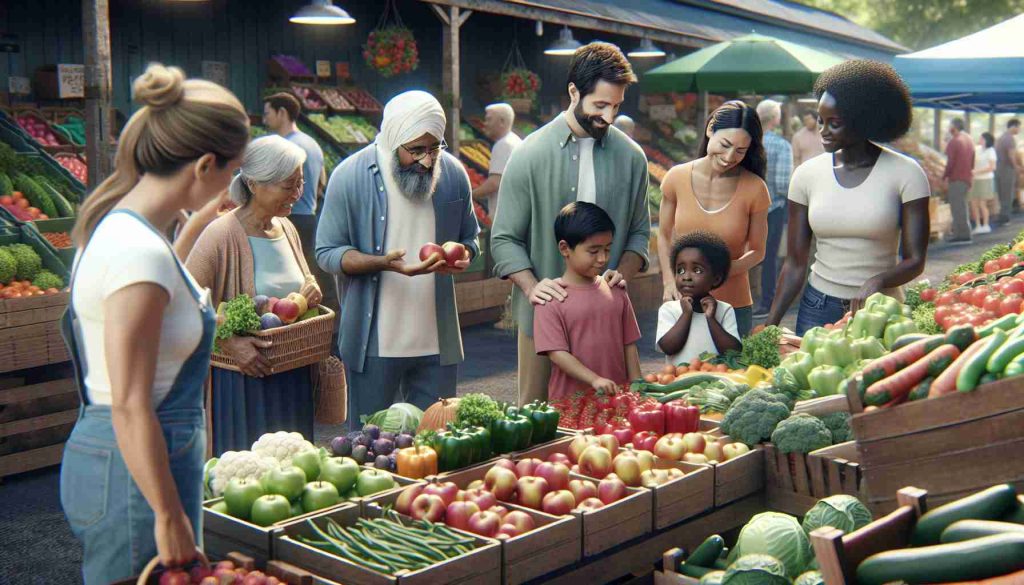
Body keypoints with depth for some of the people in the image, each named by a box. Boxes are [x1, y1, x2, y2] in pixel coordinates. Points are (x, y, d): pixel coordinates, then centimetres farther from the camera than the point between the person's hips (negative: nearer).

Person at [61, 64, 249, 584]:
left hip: (106, 458, 9)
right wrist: (170, 516, -17)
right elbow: (130, 407, -22)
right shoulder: (139, 252, -23)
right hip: (135, 470, -9)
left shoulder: (118, 226, 7)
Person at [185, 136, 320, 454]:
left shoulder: (287, 229, 8)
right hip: (242, 377, -7)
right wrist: (228, 342, -27)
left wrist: (311, 293, 2)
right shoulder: (221, 234, -15)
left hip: (293, 377, 7)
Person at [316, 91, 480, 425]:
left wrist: (462, 256, -10)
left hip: (437, 340, 3)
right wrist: (385, 263, -22)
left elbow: (470, 238, 15)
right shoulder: (350, 176, -9)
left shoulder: (453, 174, 2)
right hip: (373, 342, -3)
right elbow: (327, 253, -6)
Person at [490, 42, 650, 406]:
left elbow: (639, 231, 14)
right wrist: (531, 286, -17)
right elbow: (505, 239, -2)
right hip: (545, 311, -2)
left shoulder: (630, 157, 6)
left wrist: (623, 273, -6)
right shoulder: (531, 154, -3)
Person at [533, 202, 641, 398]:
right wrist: (595, 380, -20)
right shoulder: (552, 299, -7)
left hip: (617, 394, 3)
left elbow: (629, 344, 11)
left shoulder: (616, 293, 6)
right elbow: (556, 353, -11)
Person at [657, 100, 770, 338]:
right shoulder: (677, 178, -5)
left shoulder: (754, 189, -9)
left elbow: (757, 251, 0)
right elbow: (664, 236, 6)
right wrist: (669, 281, -7)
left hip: (733, 306, -1)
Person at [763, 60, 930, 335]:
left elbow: (914, 261, -8)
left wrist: (877, 281, -29)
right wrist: (771, 325, -9)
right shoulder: (807, 174, -1)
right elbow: (795, 264, 0)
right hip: (818, 309, 2)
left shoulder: (905, 173, -8)